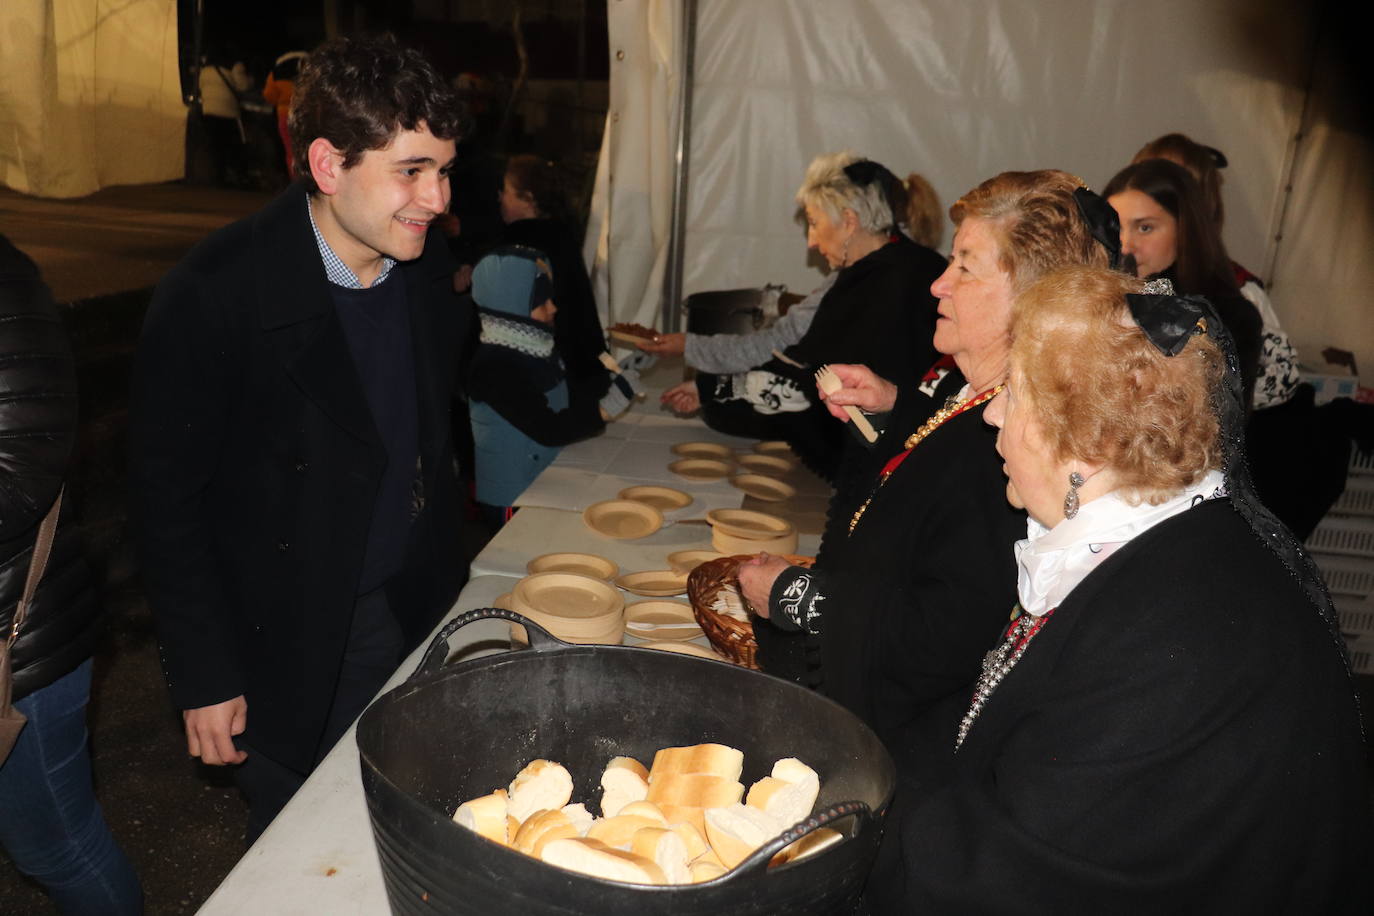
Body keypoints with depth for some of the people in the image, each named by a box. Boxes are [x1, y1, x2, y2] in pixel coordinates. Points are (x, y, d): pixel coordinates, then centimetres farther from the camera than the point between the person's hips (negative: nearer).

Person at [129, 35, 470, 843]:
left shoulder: (427, 267, -3)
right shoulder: (214, 296, -21)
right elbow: (168, 501, -13)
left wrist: (448, 579, 13)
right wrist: (205, 679, -10)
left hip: (416, 616, 5)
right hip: (293, 651, -4)